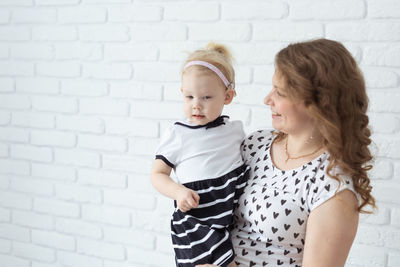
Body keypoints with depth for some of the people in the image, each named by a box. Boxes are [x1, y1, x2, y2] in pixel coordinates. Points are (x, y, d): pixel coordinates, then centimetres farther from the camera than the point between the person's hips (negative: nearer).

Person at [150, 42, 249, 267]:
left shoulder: (235, 129, 7)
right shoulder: (177, 135, -2)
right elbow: (158, 174, 2)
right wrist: (178, 192, -15)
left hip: (239, 212, 4)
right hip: (198, 220, -4)